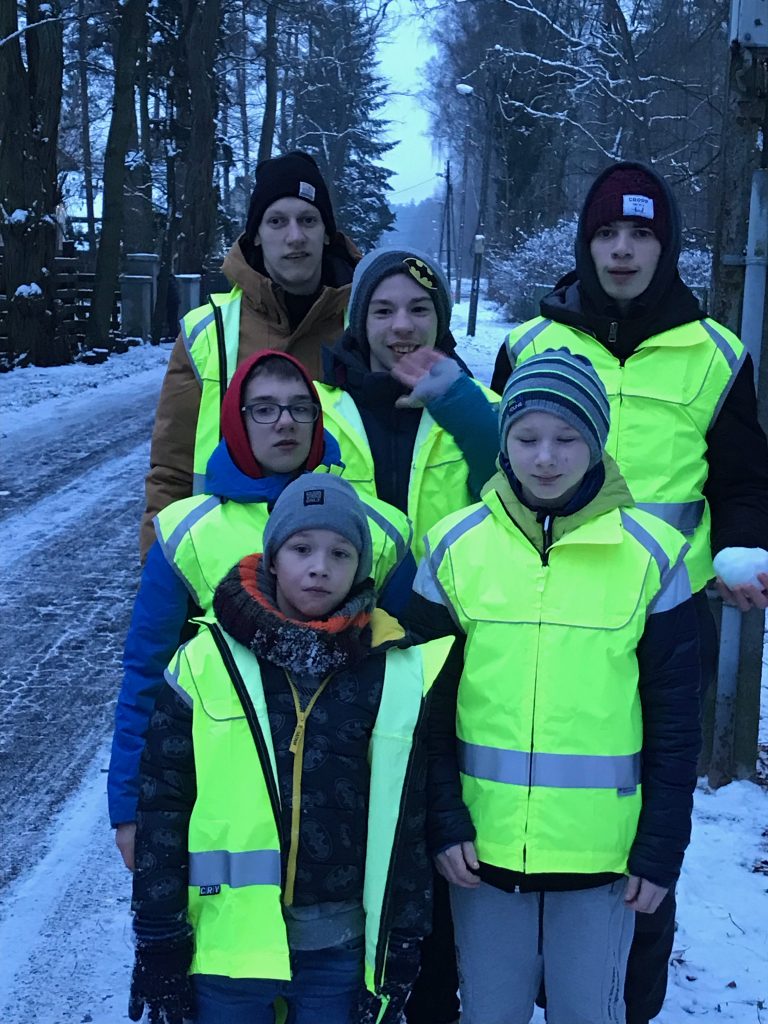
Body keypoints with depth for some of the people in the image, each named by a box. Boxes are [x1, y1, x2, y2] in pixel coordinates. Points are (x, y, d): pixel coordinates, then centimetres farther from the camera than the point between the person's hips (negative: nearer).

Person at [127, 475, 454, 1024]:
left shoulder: (398, 673, -2)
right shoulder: (208, 660, -5)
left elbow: (408, 821, 3)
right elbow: (163, 808, -1)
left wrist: (402, 949, 4)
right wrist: (159, 944, -1)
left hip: (340, 951, 1)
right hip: (228, 940, 0)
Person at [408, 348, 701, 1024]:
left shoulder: (651, 554, -5)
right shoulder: (455, 546, -2)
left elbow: (675, 715, -1)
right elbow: (429, 698, 2)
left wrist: (663, 848, -3)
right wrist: (443, 820, -5)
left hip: (602, 851, -1)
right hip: (482, 844, 1)